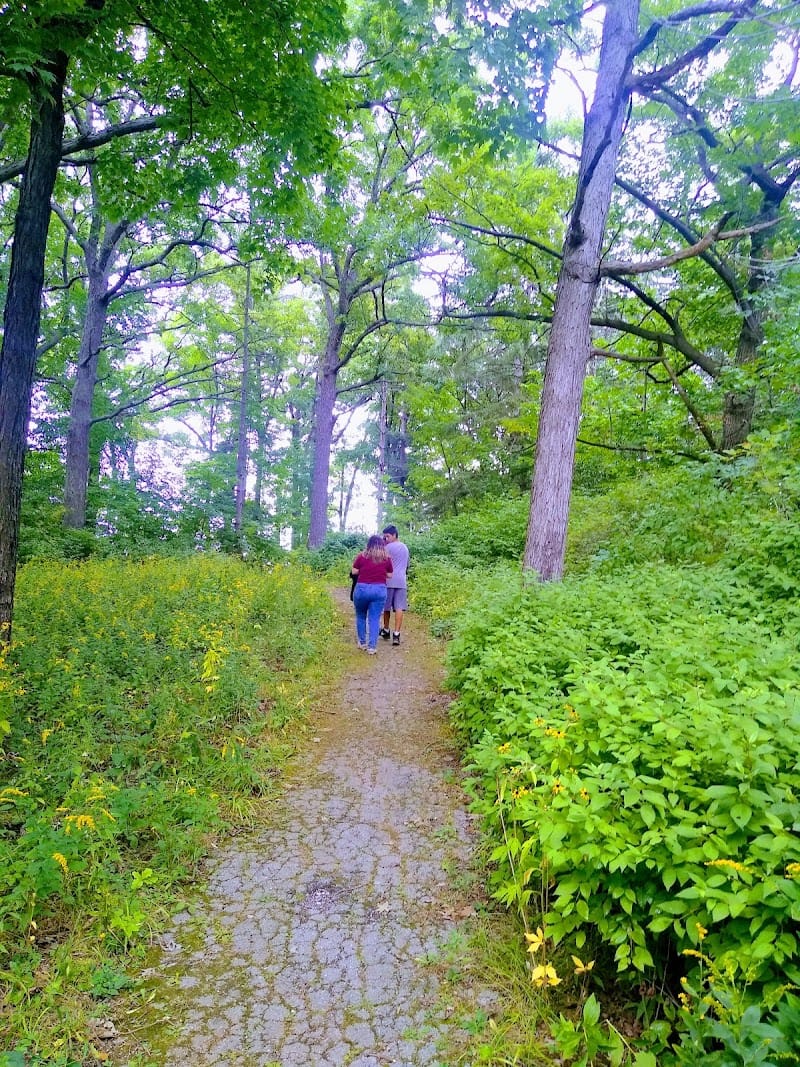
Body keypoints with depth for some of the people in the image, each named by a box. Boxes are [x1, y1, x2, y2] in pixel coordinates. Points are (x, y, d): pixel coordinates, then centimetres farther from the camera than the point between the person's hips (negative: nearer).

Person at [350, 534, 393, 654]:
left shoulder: (362, 556, -3)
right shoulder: (387, 558, 0)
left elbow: (354, 572, 1)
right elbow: (389, 575, 6)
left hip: (362, 589, 0)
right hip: (379, 590, 0)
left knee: (361, 616, 18)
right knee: (374, 619, 3)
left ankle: (362, 642, 25)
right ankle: (372, 647, -1)